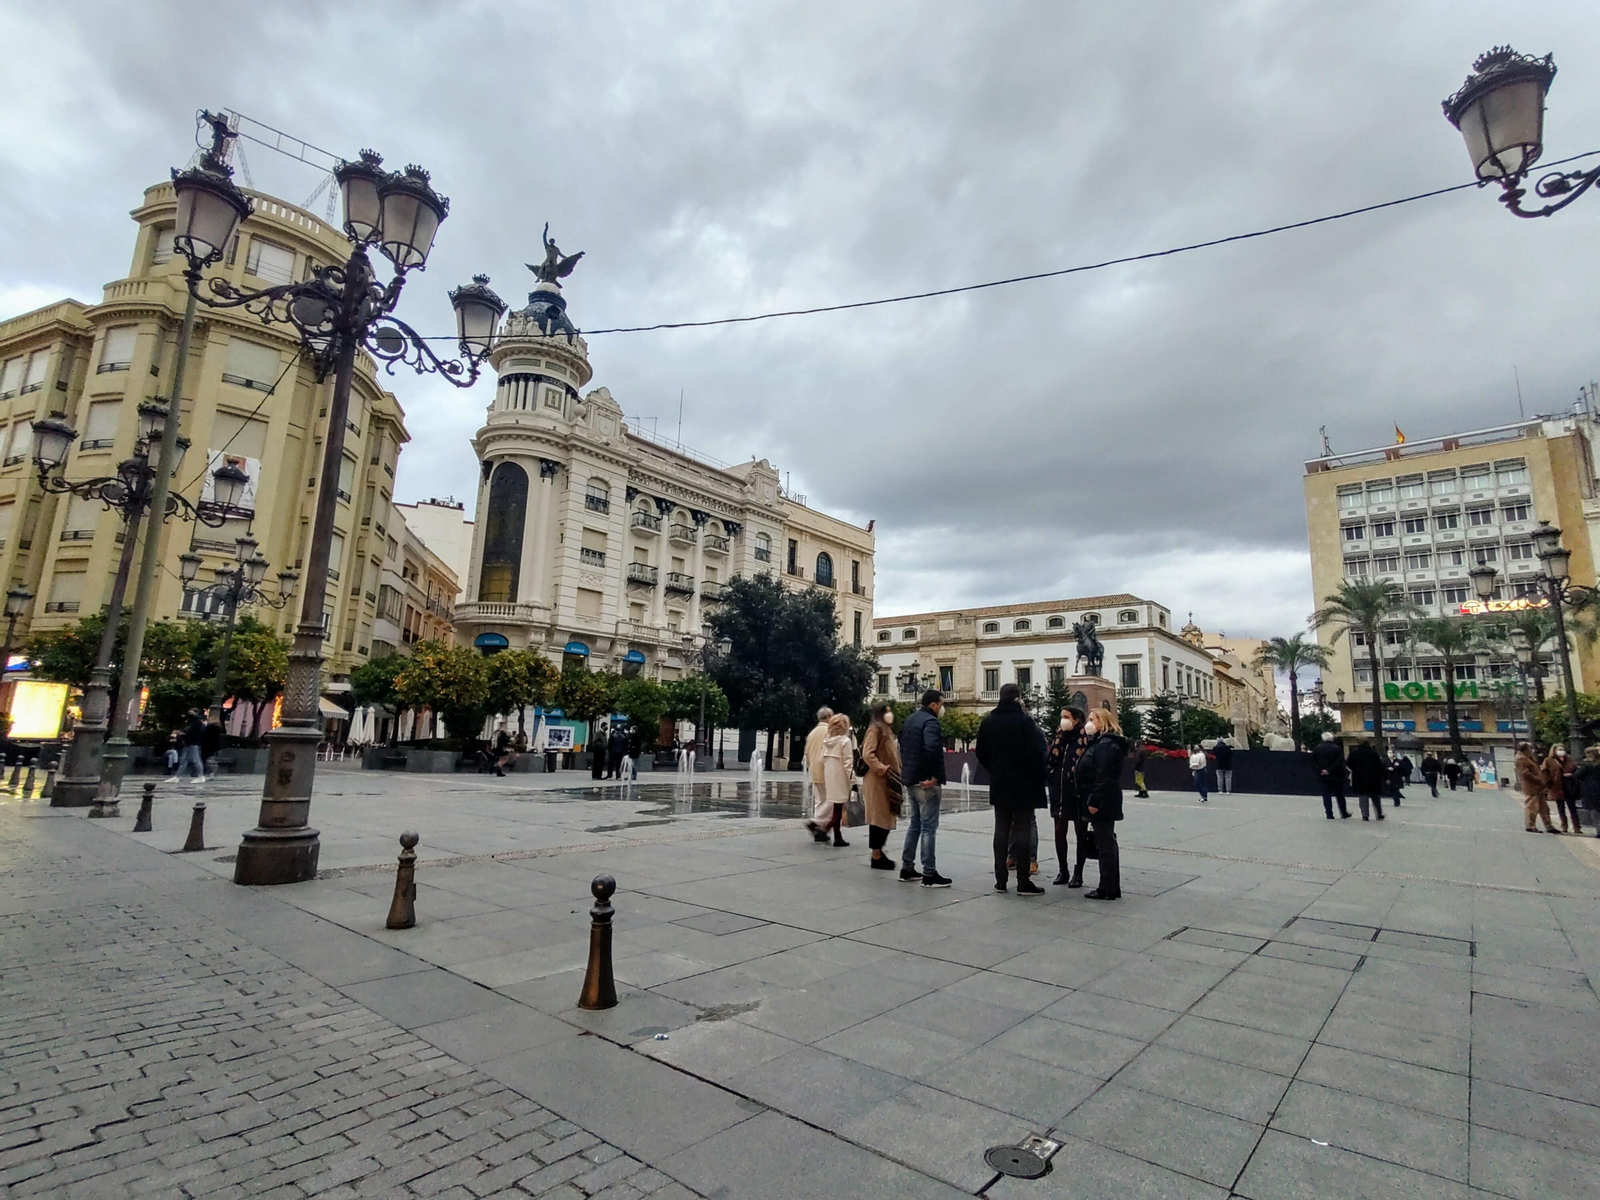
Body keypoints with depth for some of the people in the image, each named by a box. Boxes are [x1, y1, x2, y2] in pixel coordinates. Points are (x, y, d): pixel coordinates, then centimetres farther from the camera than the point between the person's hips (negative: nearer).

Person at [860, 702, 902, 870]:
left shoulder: (887, 731, 20)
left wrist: (896, 776, 16)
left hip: (888, 782, 9)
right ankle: (876, 857, 0)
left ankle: (879, 853, 19)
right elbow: (867, 755, -19)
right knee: (879, 818, -6)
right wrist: (884, 770, -20)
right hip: (877, 781, -9)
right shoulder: (875, 730, -10)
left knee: (886, 818, 11)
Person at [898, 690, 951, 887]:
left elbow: (903, 745, 21)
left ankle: (907, 869, 22)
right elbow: (932, 749, -32)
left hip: (912, 778, 9)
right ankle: (929, 874, 2)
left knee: (914, 823, 17)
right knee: (928, 827, -3)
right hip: (926, 781, -9)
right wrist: (935, 775, -24)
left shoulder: (910, 719, 13)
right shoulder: (930, 722, -17)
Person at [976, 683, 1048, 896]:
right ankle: (1023, 882, 4)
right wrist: (1038, 777, -2)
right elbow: (1037, 752, -16)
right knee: (1022, 830, 2)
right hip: (1023, 784, -5)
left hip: (999, 785, 5)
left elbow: (981, 753, 6)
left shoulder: (988, 721, 2)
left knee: (1001, 830, 11)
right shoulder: (1024, 721, -14)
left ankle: (1000, 880, 14)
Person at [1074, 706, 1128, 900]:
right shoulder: (1100, 743, 18)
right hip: (1103, 802, 11)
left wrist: (1094, 801, -24)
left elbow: (1104, 777, -24)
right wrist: (1092, 800, 18)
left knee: (1105, 845, -5)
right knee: (1107, 844, 13)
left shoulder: (1106, 745, -16)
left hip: (1102, 803, -11)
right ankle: (1112, 887, 19)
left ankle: (1107, 889, 0)